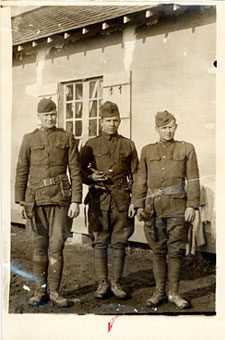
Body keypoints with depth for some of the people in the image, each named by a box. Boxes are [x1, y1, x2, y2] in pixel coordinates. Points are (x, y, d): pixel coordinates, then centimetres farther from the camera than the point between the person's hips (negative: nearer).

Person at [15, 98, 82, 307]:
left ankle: (54, 291, 11)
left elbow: (75, 172, 1)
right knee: (40, 245, 6)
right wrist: (20, 202, 1)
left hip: (60, 197, -1)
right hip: (37, 198, 1)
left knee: (56, 245, -1)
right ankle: (40, 290, 16)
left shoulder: (67, 139, 4)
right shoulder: (29, 139, 7)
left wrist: (76, 201, -7)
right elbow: (22, 172, 7)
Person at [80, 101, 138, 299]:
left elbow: (136, 174, 11)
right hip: (99, 199, -1)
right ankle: (102, 284, 13)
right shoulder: (91, 145, 6)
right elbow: (78, 170, 6)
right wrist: (91, 177, -15)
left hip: (122, 199, 1)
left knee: (119, 242, 4)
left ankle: (117, 283, 16)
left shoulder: (129, 145, 10)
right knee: (100, 242, 2)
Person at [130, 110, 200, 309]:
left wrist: (192, 205, -7)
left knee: (176, 251, 3)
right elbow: (141, 180, 12)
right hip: (154, 210, 2)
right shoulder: (147, 151, 11)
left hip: (177, 209, -1)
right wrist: (138, 204, 6)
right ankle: (159, 292, 18)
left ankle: (173, 293, 15)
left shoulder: (187, 149, 6)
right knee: (158, 252, 7)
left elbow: (192, 180, 1)